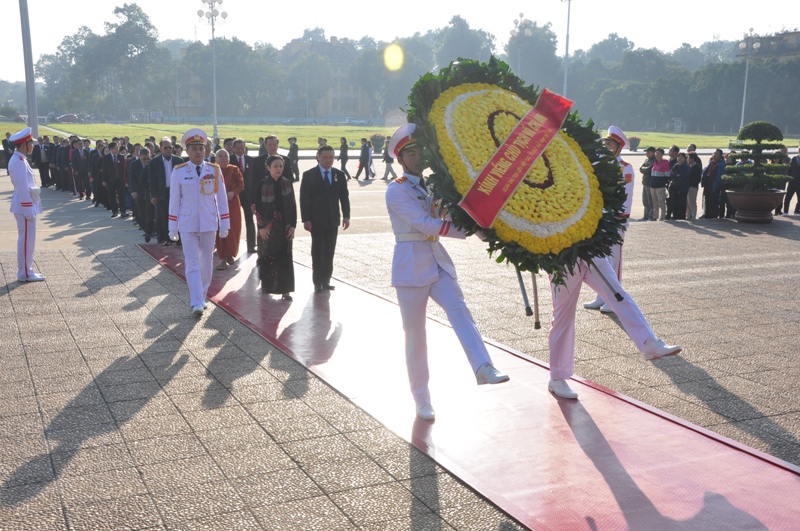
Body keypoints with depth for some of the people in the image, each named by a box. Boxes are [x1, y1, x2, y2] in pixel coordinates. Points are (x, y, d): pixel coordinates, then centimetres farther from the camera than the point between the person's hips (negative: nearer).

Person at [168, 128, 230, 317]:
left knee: (206, 264, 11)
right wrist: (172, 228, 0)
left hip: (209, 224, 2)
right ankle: (196, 304, -8)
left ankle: (202, 297, 28)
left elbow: (222, 199, 3)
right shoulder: (178, 172, -4)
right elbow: (174, 201, 0)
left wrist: (224, 225, 2)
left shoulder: (215, 170, 0)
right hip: (188, 224, -2)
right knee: (192, 265, -6)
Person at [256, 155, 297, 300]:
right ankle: (266, 285, 26)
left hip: (284, 227, 1)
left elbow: (293, 206, 4)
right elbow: (258, 208, -2)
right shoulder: (263, 185, -4)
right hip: (267, 227, -1)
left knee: (285, 258, -2)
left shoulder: (288, 184, 2)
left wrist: (293, 226, -3)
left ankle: (285, 290, 2)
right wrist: (261, 227, -8)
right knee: (267, 256, 9)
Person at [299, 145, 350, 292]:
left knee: (329, 252, 6)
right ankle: (318, 282, 4)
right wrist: (306, 219, -11)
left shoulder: (339, 175, 7)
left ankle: (326, 280, 13)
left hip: (333, 220, 3)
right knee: (318, 251, -2)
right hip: (316, 220, -3)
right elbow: (304, 199, -5)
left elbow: (344, 196, 9)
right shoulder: (309, 175, -3)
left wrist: (346, 216, 1)